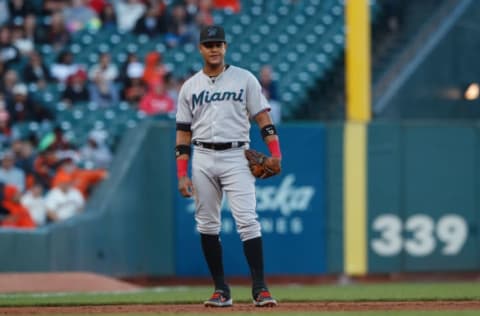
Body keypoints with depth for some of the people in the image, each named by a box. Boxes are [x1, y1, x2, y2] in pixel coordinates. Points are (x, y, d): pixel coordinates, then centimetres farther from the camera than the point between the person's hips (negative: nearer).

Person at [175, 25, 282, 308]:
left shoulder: (244, 79, 4)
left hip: (236, 157, -3)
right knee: (207, 225, 3)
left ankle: (260, 288, -15)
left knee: (247, 220, -13)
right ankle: (221, 290, 9)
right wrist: (182, 175, 2)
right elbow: (183, 132, 10)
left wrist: (275, 154, -12)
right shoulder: (190, 87, 10)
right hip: (203, 159, 3)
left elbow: (263, 117, 1)